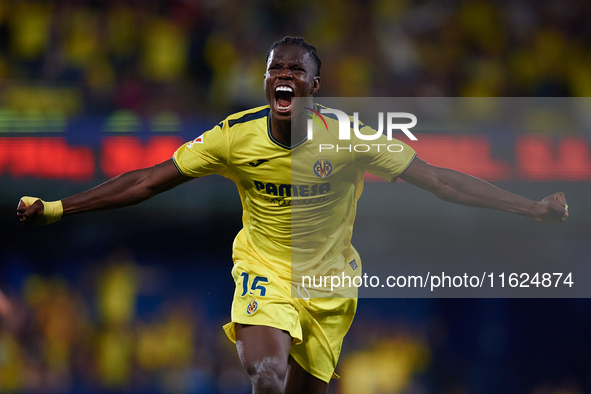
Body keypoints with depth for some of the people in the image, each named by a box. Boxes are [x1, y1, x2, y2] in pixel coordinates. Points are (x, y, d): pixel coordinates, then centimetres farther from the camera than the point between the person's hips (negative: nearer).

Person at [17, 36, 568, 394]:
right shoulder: (235, 136, -13)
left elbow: (439, 180, -13)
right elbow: (147, 181, -7)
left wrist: (534, 208, -19)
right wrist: (57, 208, -9)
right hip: (264, 271, -1)